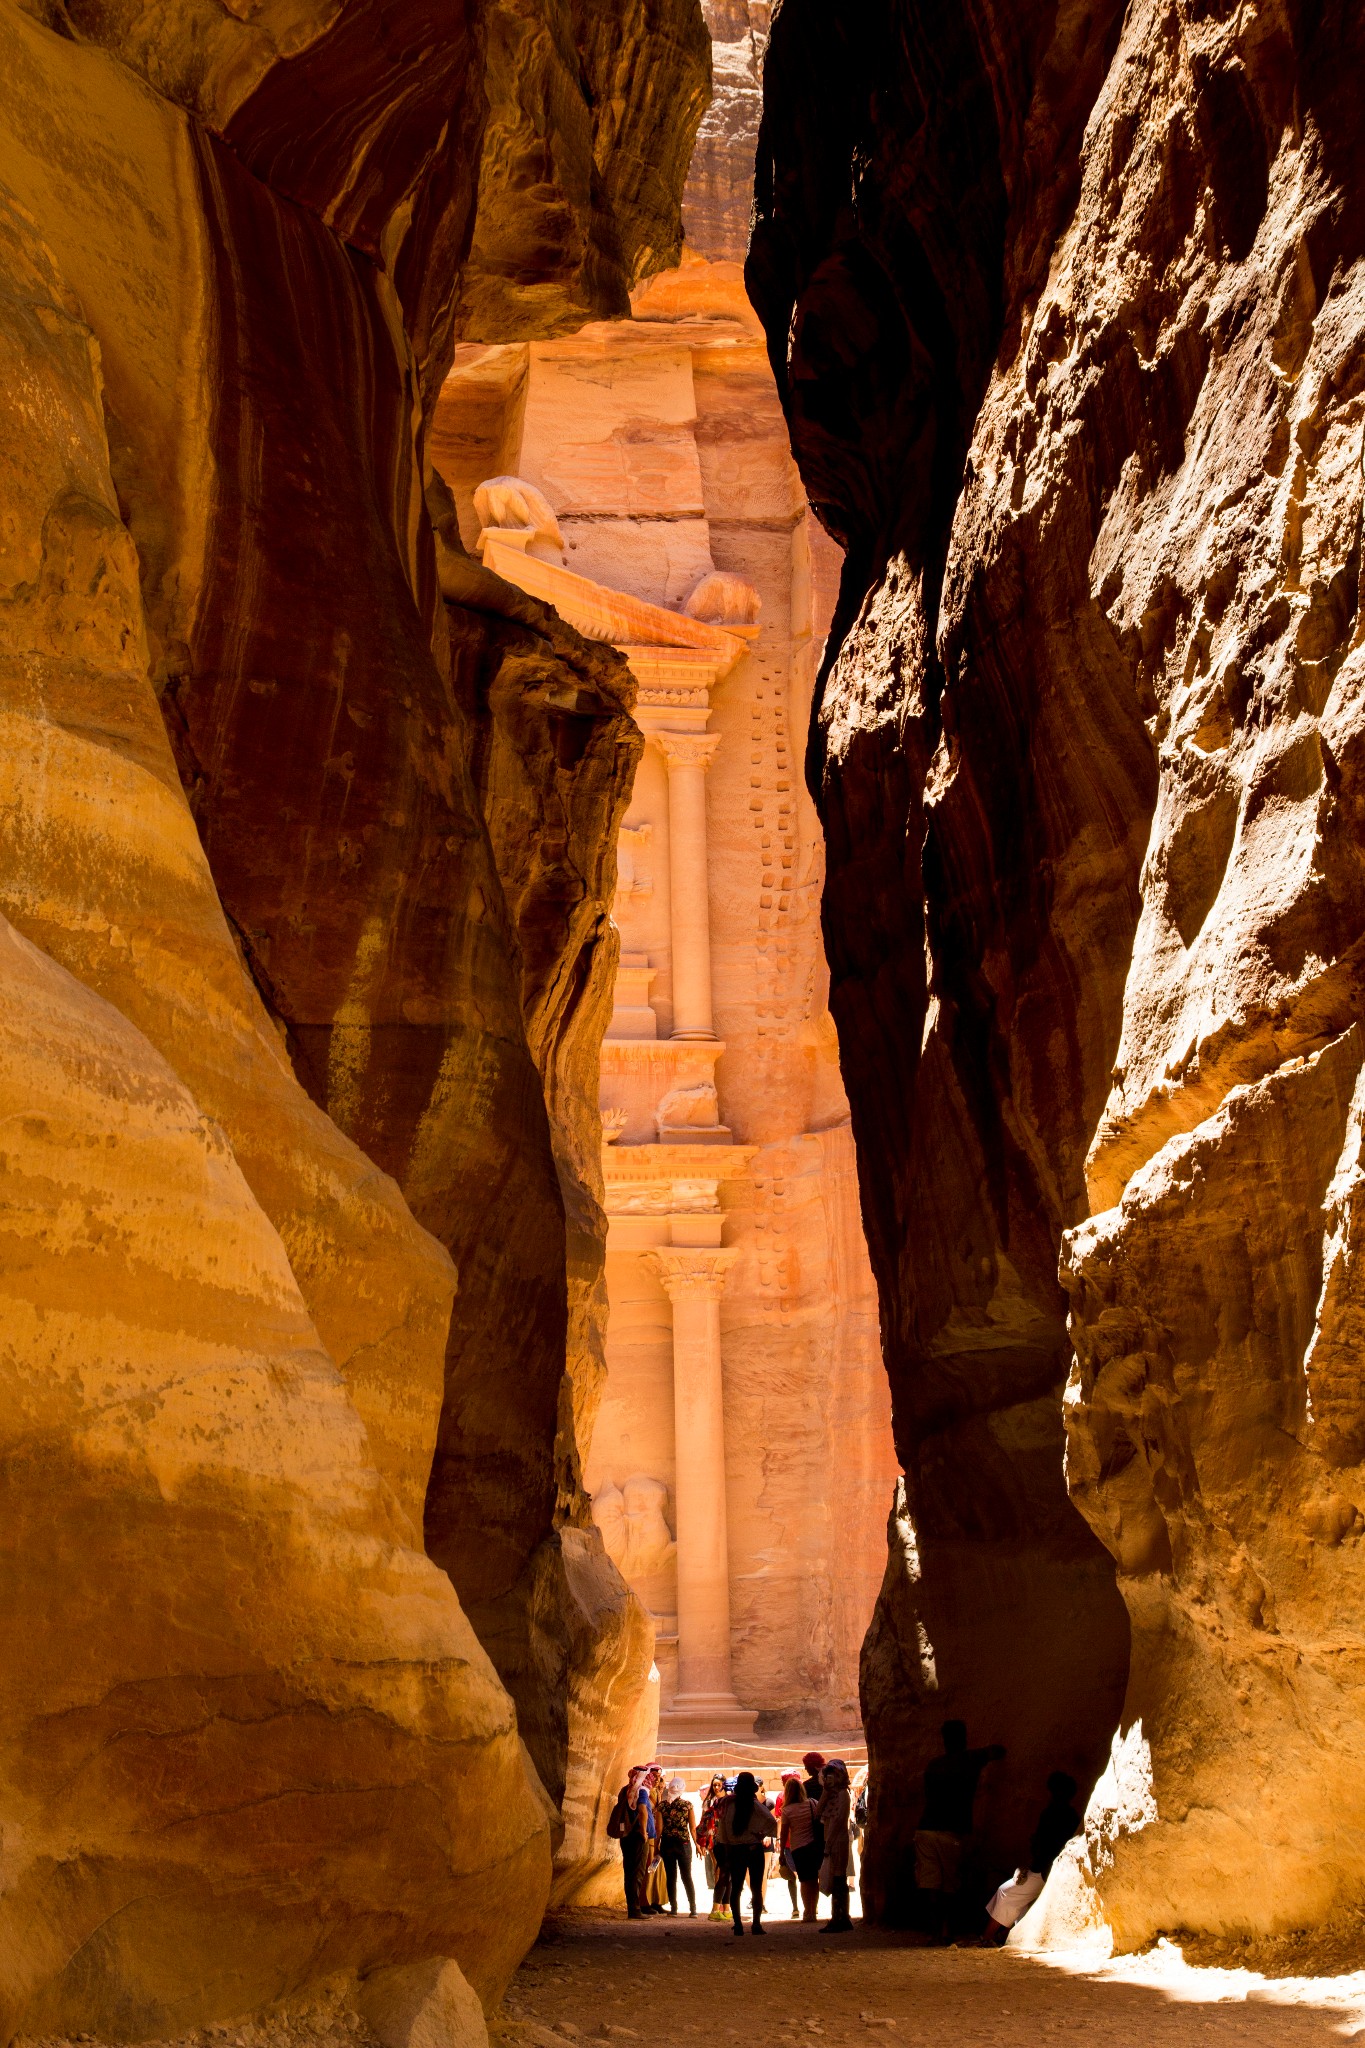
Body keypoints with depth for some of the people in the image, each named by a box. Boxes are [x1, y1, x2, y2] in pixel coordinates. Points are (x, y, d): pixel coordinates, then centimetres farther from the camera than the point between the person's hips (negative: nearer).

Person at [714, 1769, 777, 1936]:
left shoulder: (728, 1804, -2)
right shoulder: (755, 1805, -10)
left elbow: (721, 1827, 2)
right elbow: (772, 1821, -21)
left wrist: (726, 1847, 11)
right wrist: (763, 1834, -6)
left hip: (734, 1849, 2)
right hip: (754, 1849, -2)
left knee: (736, 1888, 9)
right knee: (756, 1889, 3)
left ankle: (738, 1924, 5)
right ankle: (756, 1924, -2)